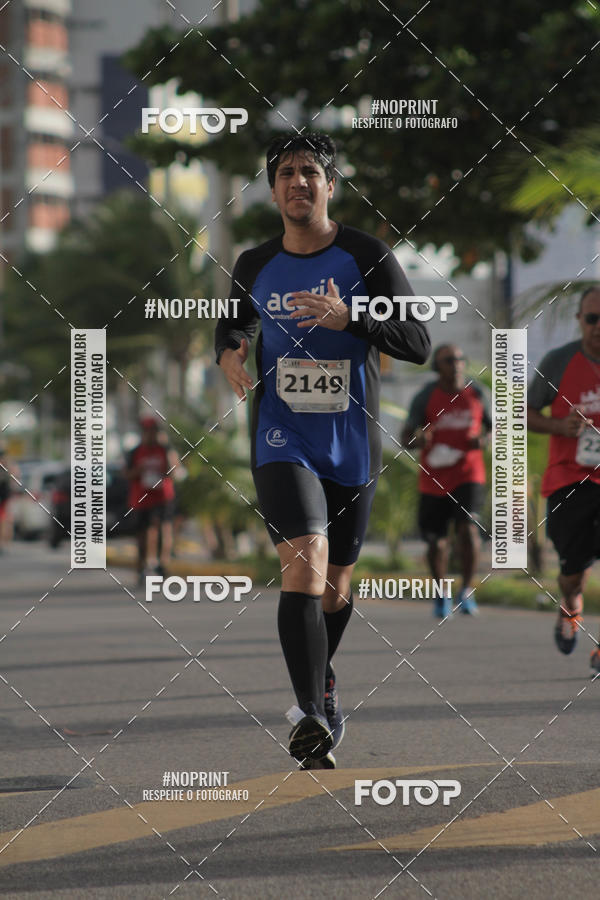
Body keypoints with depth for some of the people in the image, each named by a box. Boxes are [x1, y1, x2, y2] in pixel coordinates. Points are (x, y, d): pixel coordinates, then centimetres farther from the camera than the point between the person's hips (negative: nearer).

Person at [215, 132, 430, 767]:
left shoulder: (368, 258, -4)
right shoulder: (254, 267, 4)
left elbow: (419, 343, -8)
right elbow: (234, 321, 25)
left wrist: (349, 319, -23)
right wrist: (228, 352, 1)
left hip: (352, 447, 1)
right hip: (282, 443, -1)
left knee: (335, 585, 15)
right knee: (304, 566, -23)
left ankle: (320, 677, 45)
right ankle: (314, 715, -29)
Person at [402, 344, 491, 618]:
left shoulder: (476, 395, 3)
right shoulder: (425, 397, -4)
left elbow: (494, 427, 16)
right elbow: (406, 438, -4)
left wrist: (484, 440, -7)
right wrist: (417, 439, -28)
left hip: (468, 475, 0)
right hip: (434, 480, 0)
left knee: (468, 528, -21)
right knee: (436, 541, 6)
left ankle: (467, 590, -6)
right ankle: (441, 595, 28)